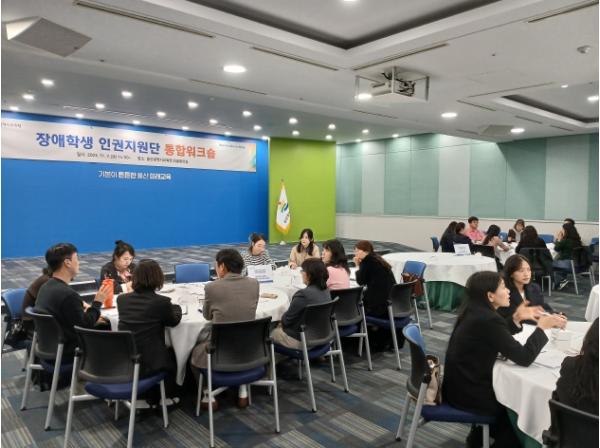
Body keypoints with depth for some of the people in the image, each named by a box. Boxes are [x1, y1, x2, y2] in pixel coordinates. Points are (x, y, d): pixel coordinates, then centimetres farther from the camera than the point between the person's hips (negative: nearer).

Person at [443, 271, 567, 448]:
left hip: (461, 384, 8)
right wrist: (542, 326, -12)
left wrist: (516, 319, 4)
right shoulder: (487, 320, -26)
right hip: (468, 393, -8)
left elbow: (498, 339, 16)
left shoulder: (474, 311, 2)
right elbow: (524, 358, -21)